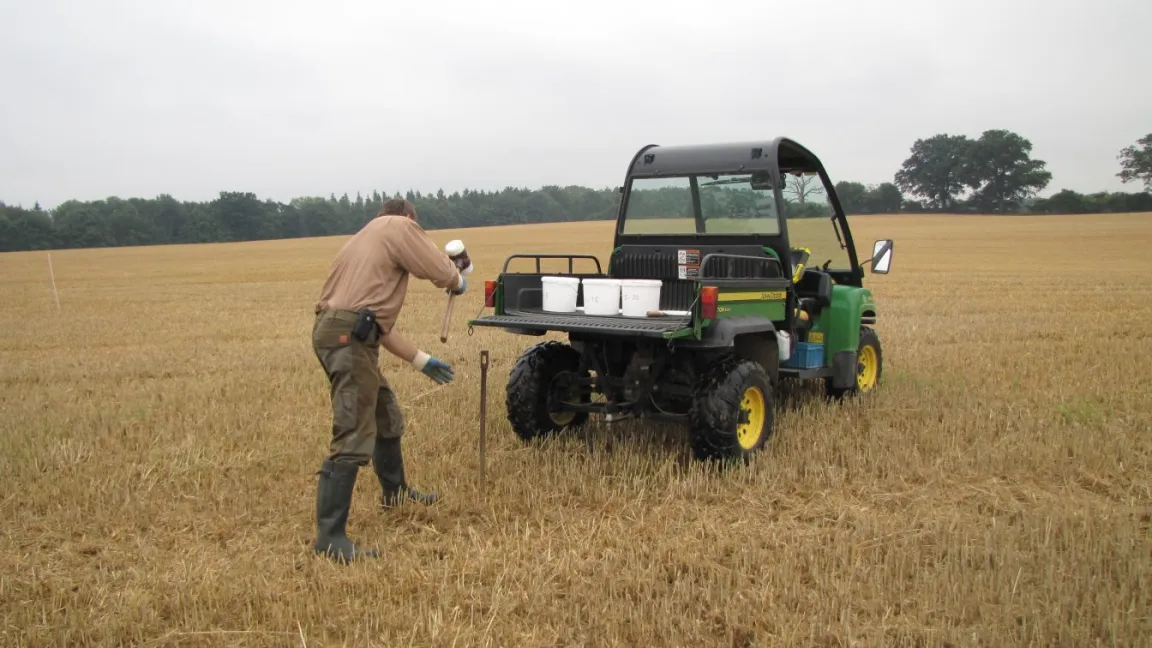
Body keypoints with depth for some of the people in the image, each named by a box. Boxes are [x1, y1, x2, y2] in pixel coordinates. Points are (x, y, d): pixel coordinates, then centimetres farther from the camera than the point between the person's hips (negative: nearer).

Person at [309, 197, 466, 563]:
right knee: (353, 440, -10)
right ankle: (329, 538, -7)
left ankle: (395, 492, 44)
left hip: (343, 334, 10)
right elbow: (441, 272, -3)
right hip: (349, 337, -10)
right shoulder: (399, 226, 5)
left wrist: (422, 361, 31)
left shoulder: (368, 239, 30)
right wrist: (459, 282, 23)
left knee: (387, 417, 25)